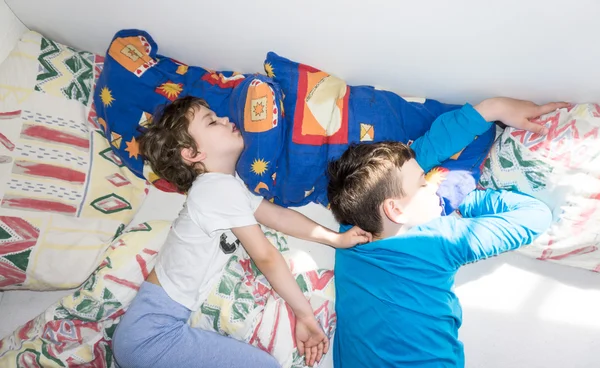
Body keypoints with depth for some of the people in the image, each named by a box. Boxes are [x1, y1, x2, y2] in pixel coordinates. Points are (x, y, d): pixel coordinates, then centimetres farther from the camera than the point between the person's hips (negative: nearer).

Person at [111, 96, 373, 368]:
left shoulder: (223, 183, 10)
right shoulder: (222, 188, -20)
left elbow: (277, 215, 12)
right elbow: (265, 257, -18)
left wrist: (336, 238, 8)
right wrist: (305, 315, -10)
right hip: (152, 331, -9)